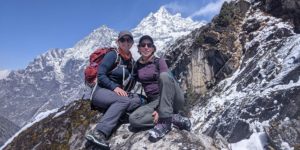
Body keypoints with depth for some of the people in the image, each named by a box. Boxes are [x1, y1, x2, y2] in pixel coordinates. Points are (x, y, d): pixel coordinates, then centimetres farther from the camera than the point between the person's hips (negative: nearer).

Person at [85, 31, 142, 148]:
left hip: (118, 94, 6)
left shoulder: (131, 61, 15)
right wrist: (114, 87, -23)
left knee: (137, 100, -24)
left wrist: (124, 90, -2)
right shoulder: (112, 55, -4)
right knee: (124, 100, -35)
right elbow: (100, 75, -12)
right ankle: (99, 133, -42)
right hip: (100, 91, -6)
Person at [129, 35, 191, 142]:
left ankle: (164, 122, -32)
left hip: (173, 100, -3)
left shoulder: (159, 61, -1)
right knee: (133, 119, -26)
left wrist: (160, 110, -24)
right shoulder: (136, 66, 10)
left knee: (164, 75, -33)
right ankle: (174, 118, -18)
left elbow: (165, 78, -14)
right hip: (154, 101, 3)